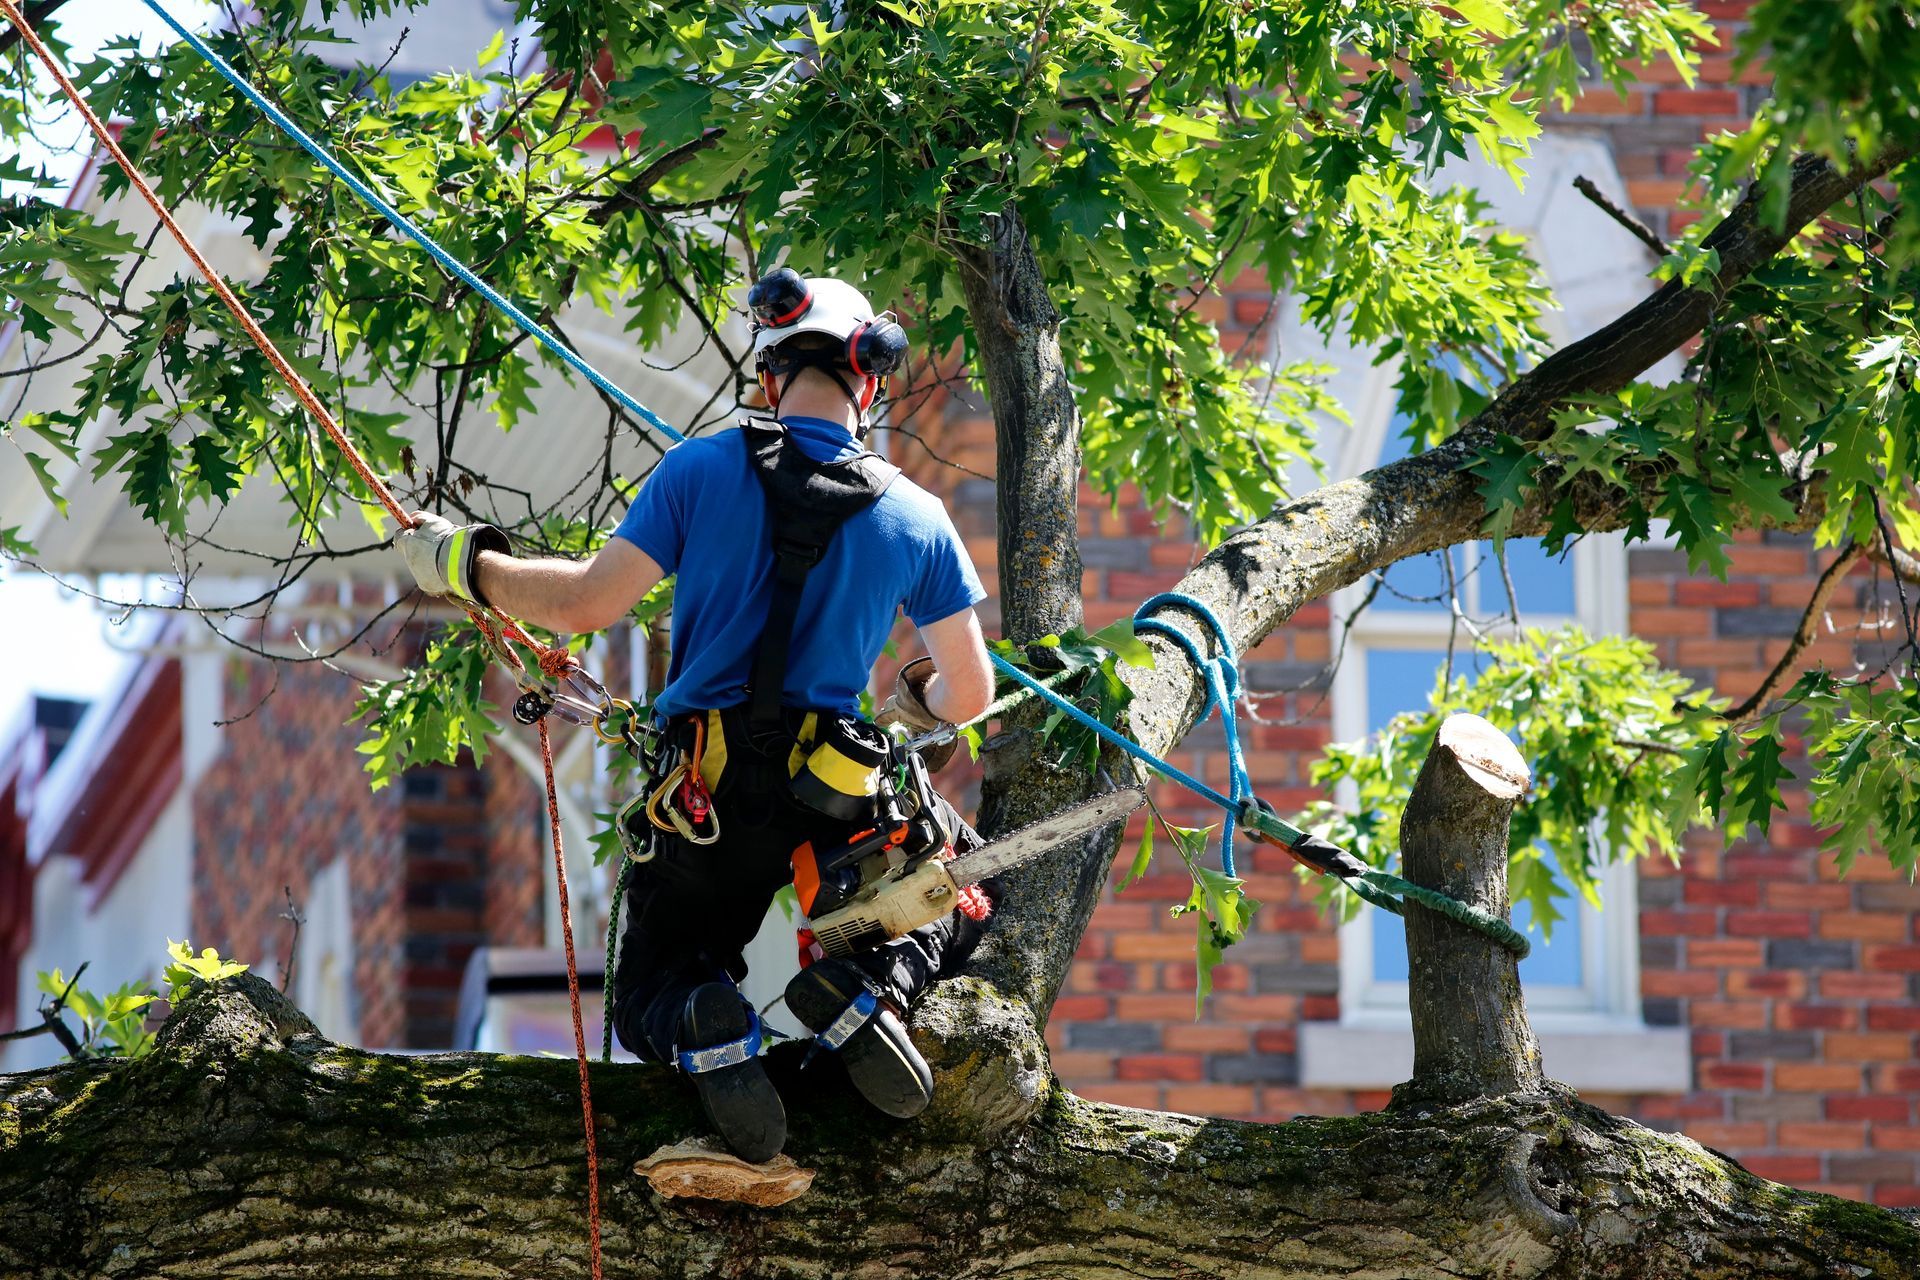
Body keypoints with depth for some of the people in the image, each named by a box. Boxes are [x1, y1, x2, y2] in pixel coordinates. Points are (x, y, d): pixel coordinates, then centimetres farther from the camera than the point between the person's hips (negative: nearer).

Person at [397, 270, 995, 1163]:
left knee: (648, 995, 21)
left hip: (706, 797, 0)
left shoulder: (702, 470, -5)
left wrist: (466, 565, 7)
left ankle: (704, 1030, -19)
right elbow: (970, 694, 9)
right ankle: (872, 983, -6)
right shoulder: (917, 518, 1)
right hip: (841, 796, 0)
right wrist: (911, 711, 33)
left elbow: (589, 602, -8)